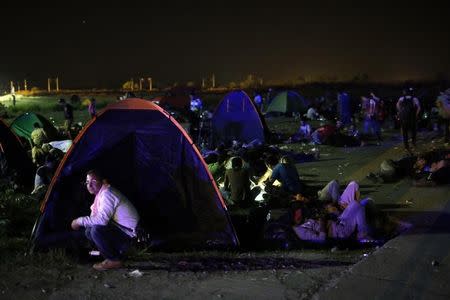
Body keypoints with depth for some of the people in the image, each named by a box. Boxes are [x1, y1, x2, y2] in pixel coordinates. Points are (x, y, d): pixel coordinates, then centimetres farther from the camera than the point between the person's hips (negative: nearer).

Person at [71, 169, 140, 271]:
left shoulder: (107, 193, -21)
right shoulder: (100, 193, 12)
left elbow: (102, 219, -32)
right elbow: (95, 218, 19)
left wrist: (80, 221, -21)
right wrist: (82, 222, 0)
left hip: (128, 234, -11)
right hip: (118, 229, 11)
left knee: (96, 230, -29)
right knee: (89, 231, 7)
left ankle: (114, 260, -12)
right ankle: (117, 253, 11)